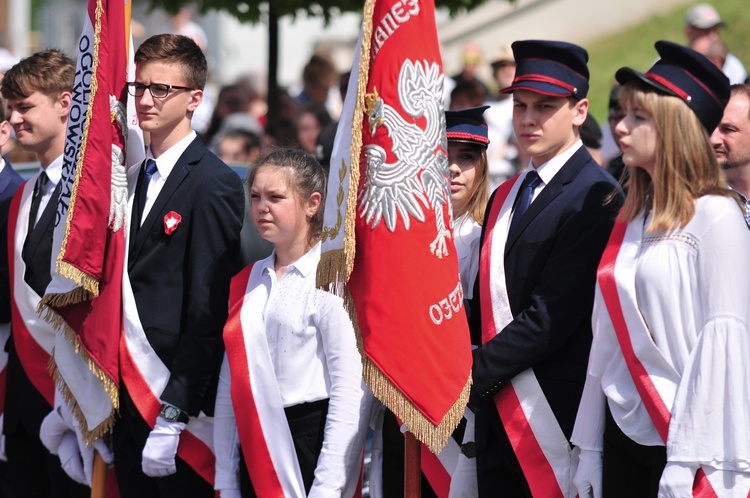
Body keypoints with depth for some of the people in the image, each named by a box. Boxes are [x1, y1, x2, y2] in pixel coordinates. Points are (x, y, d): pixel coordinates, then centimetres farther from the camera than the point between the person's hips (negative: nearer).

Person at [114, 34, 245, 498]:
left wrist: (173, 415, -18)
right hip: (129, 402, 7)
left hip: (181, 407, -7)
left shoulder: (215, 184, -10)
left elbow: (207, 309, -14)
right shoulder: (132, 180, 13)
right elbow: (125, 294, 14)